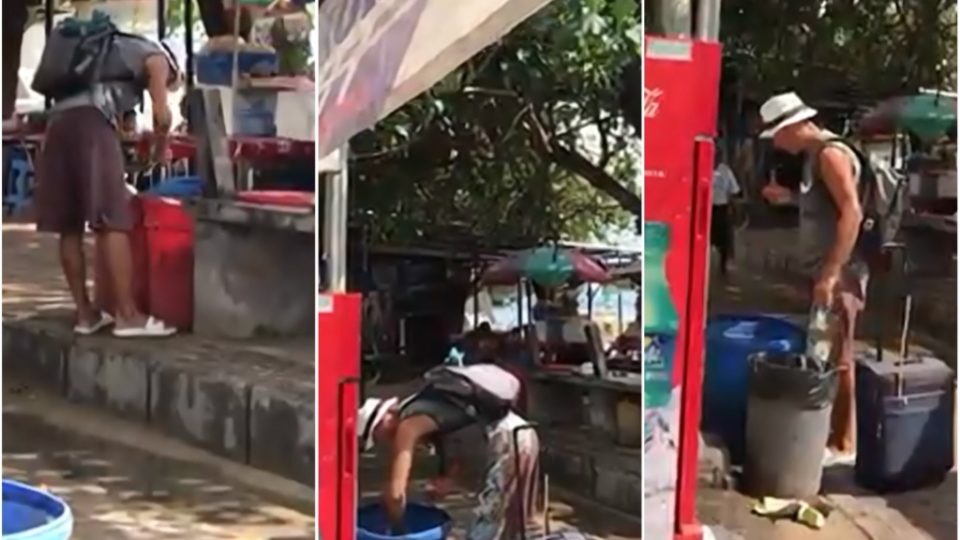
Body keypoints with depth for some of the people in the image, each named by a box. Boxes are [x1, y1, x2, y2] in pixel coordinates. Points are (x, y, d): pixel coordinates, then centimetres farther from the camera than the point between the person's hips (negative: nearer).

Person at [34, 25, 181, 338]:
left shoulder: (113, 52, 37)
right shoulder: (156, 56, 17)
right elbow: (162, 116, 1)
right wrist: (160, 148, 18)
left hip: (59, 118, 8)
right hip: (91, 121, -7)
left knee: (69, 226, 7)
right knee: (112, 222, -9)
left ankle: (85, 313, 11)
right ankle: (127, 315, -12)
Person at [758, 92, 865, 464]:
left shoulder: (831, 153, -15)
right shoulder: (815, 155, 15)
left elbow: (852, 213, -24)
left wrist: (831, 274, -27)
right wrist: (789, 198, 15)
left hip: (838, 274, -10)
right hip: (825, 270, 10)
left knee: (837, 358, -5)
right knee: (826, 355, 14)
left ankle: (842, 444, 1)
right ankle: (830, 431, 23)